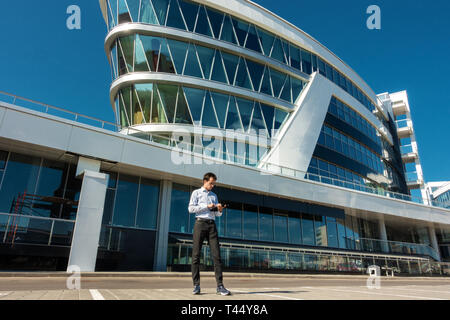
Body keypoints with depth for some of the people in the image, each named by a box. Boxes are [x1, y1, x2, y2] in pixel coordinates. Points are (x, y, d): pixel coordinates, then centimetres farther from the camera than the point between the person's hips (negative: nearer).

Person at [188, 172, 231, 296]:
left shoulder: (214, 195, 24)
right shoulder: (196, 193, 12)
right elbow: (191, 208, -2)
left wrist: (220, 210, -1)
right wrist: (207, 206, -7)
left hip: (212, 224, 3)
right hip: (200, 222, -3)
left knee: (216, 255, -6)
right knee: (196, 255, -4)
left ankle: (220, 286, -7)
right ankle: (196, 285, 2)